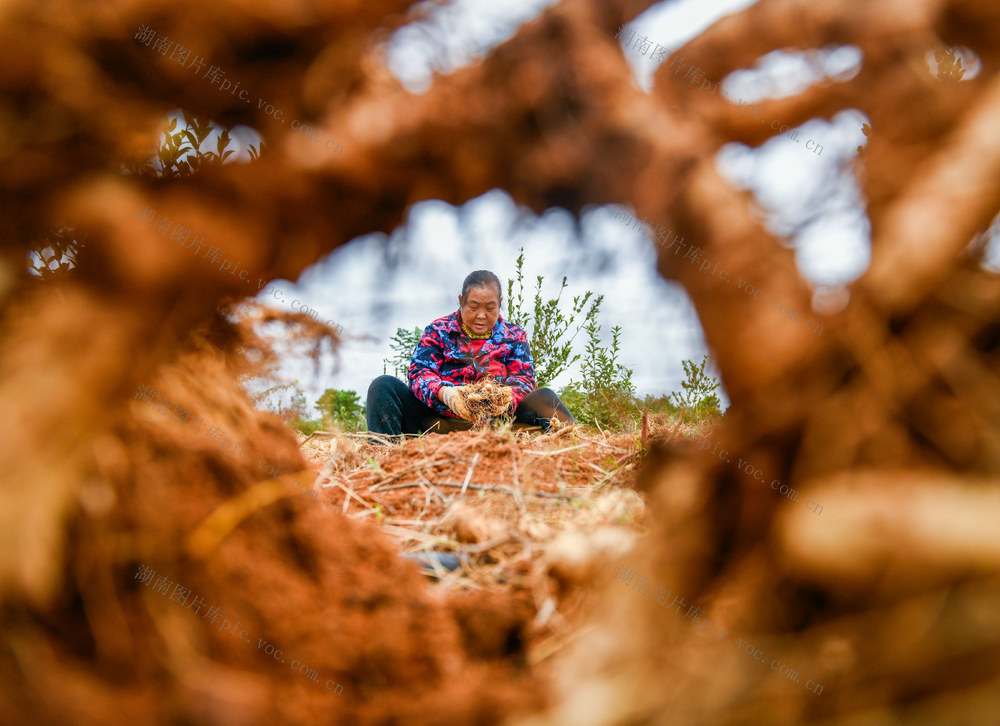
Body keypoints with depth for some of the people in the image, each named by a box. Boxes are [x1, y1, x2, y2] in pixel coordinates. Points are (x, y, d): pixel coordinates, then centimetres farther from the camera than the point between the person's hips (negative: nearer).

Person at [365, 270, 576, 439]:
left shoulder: (513, 336, 13)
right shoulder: (438, 331, 9)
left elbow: (523, 378, 2)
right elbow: (418, 371, -4)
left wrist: (507, 396, -25)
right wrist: (445, 393, -27)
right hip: (437, 421, 0)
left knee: (542, 397, -22)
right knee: (384, 385, -18)